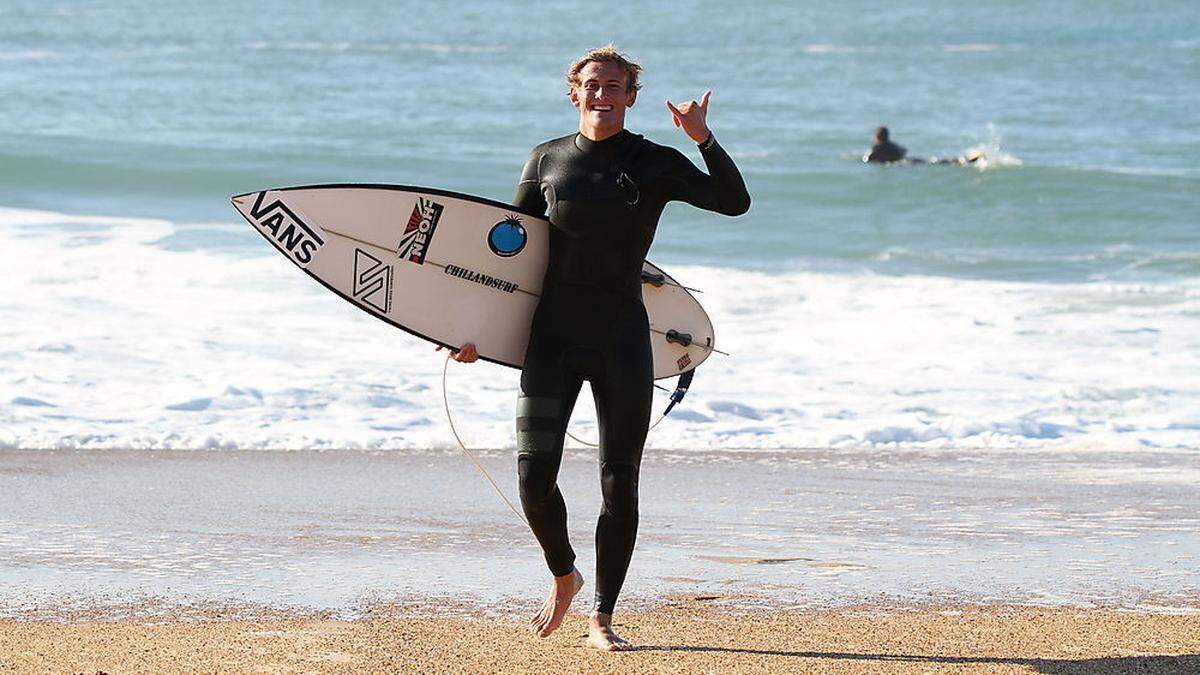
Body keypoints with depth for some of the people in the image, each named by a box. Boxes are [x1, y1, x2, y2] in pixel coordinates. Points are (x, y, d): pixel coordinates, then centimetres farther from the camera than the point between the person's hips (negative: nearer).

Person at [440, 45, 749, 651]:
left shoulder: (654, 164, 1)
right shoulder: (547, 160, 7)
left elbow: (734, 203, -9)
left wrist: (704, 139, -22)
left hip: (622, 339, -1)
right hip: (552, 336, 1)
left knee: (620, 487, 0)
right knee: (534, 478, -7)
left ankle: (601, 618, 13)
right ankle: (563, 576, 23)